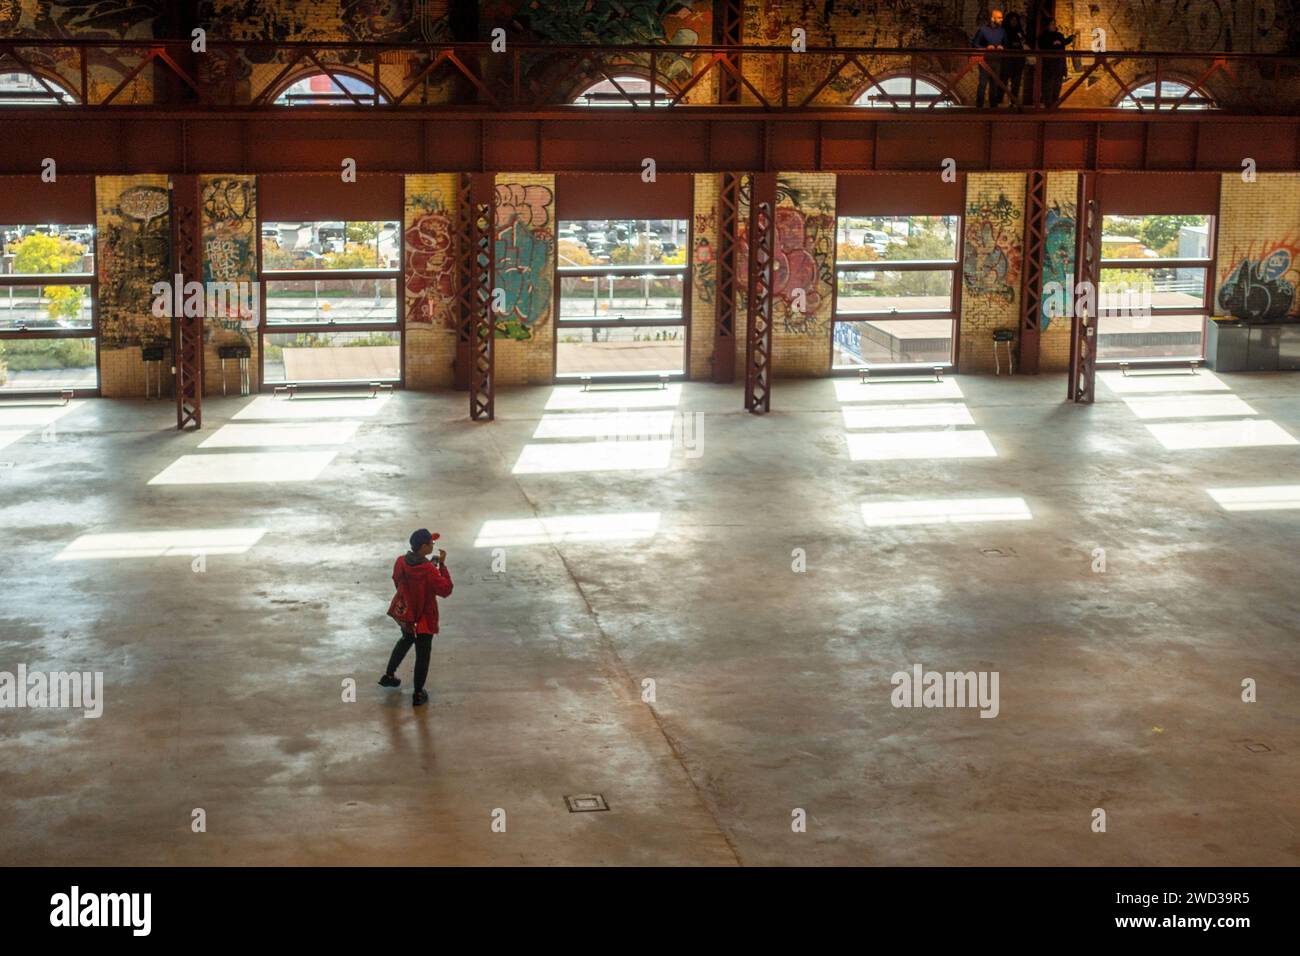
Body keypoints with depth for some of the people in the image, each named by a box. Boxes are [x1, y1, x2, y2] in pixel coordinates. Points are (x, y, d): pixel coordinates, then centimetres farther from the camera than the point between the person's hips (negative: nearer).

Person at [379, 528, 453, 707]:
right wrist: (442, 565, -18)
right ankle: (418, 695, 19)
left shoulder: (401, 562, -12)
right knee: (423, 654, 10)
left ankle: (389, 675, 41)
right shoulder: (429, 571, -30)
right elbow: (446, 590, -20)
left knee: (406, 639, 34)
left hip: (404, 613, 6)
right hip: (422, 618, -6)